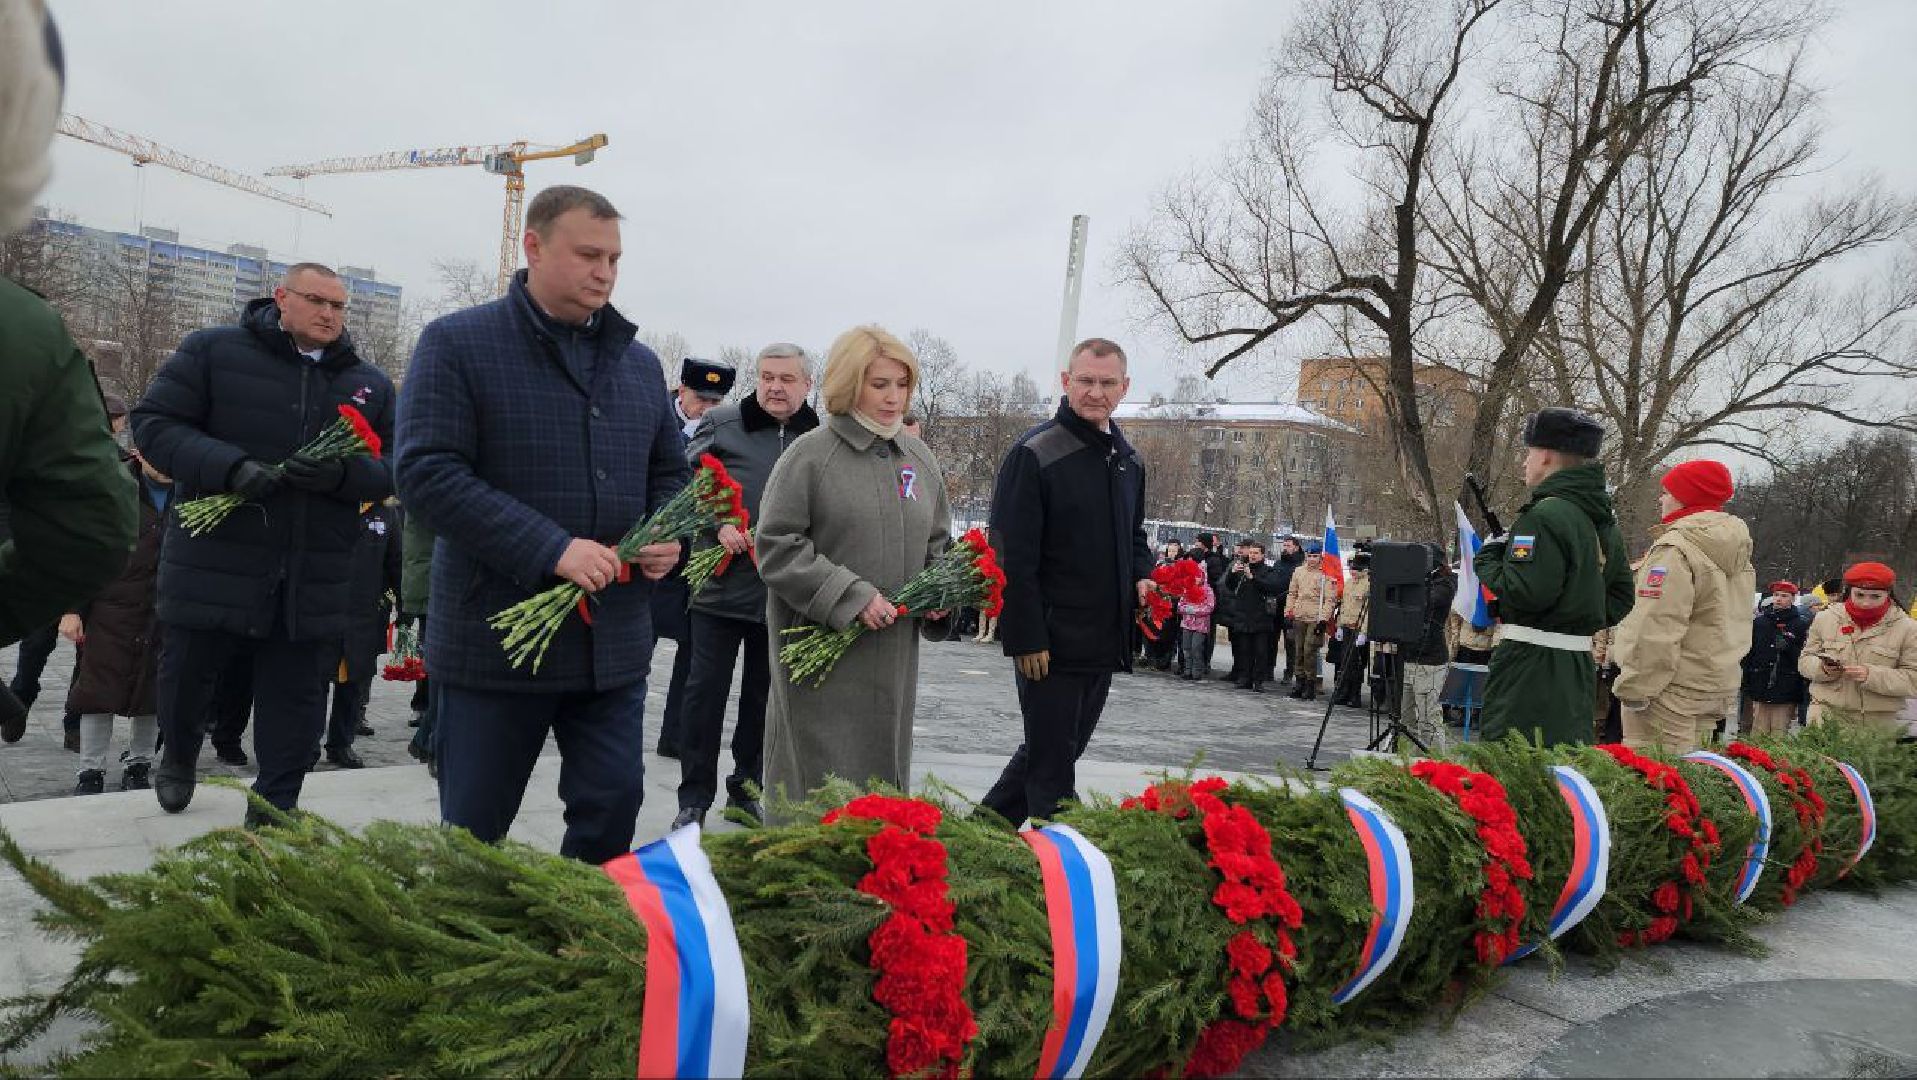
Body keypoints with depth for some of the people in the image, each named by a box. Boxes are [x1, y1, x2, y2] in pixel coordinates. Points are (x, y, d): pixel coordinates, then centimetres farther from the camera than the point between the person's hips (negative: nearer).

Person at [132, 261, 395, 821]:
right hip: (213, 564, -2)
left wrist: (343, 474, -18)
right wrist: (231, 467, -21)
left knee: (296, 701, 6)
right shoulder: (213, 351, -1)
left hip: (311, 581, 2)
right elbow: (154, 422, -5)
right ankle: (178, 756, 46)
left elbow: (392, 469, 5)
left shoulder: (371, 385, 8)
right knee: (185, 676, 15)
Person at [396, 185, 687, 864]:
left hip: (615, 646, 5)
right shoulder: (457, 344, -5)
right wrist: (552, 550, -23)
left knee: (612, 814, 9)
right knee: (473, 834, 9)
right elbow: (426, 473, -15)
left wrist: (668, 536, -3)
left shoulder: (639, 362, 13)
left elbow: (671, 471, 21)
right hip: (495, 642, -4)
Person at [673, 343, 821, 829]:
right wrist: (718, 527, -11)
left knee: (763, 696, 13)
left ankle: (746, 791, 27)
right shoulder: (721, 425, -1)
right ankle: (694, 799, 15)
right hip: (722, 585, -2)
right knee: (705, 691, 3)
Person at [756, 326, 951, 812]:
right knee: (816, 777, 0)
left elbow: (936, 543, 21)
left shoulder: (919, 459, 11)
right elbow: (776, 546, -11)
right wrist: (850, 596, -17)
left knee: (882, 772, 13)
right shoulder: (810, 454, -7)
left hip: (893, 655, 6)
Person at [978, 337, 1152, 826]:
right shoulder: (1035, 454, -12)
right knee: (1053, 767, 1)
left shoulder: (1128, 459, 12)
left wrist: (1142, 577, 4)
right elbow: (1012, 557, -16)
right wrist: (1026, 639, -19)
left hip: (1105, 643, 8)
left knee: (1062, 748, 18)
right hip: (1051, 645, -8)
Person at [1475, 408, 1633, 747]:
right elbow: (1621, 598, 18)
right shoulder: (1605, 521, 16)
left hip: (1532, 661, -10)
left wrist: (1487, 560, -8)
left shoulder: (1545, 515, -16)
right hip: (1580, 664, 10)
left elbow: (1527, 591, -23)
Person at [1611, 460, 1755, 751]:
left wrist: (1632, 690, -16)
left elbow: (1655, 631, -22)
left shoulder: (1674, 549, -17)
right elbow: (1730, 621, 18)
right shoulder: (1738, 551, 14)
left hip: (1674, 694, -10)